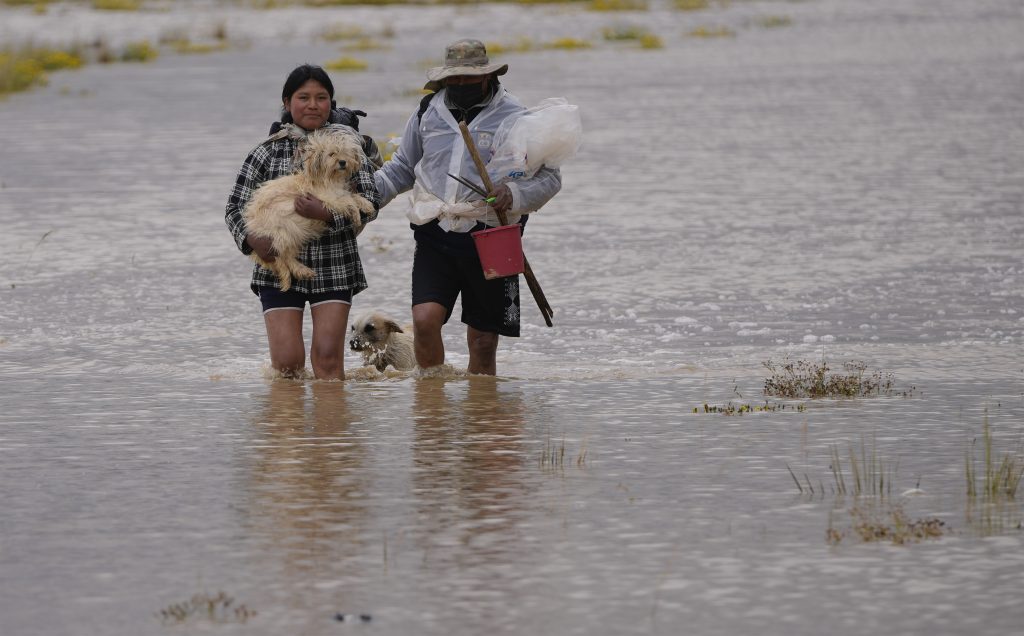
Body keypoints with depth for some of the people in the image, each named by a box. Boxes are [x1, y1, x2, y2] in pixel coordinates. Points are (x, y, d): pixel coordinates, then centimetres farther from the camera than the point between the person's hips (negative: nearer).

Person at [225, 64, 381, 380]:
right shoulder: (268, 152, 2)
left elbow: (371, 202, -5)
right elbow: (236, 206, 4)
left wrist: (327, 214, -21)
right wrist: (251, 239, -16)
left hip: (334, 269, 0)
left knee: (328, 357, -7)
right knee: (287, 361, -5)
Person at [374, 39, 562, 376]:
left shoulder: (515, 117, 1)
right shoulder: (429, 112, 11)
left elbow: (548, 177, 1)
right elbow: (402, 168, 23)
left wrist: (515, 194, -19)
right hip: (435, 236, 2)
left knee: (483, 342, 4)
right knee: (425, 319, -16)